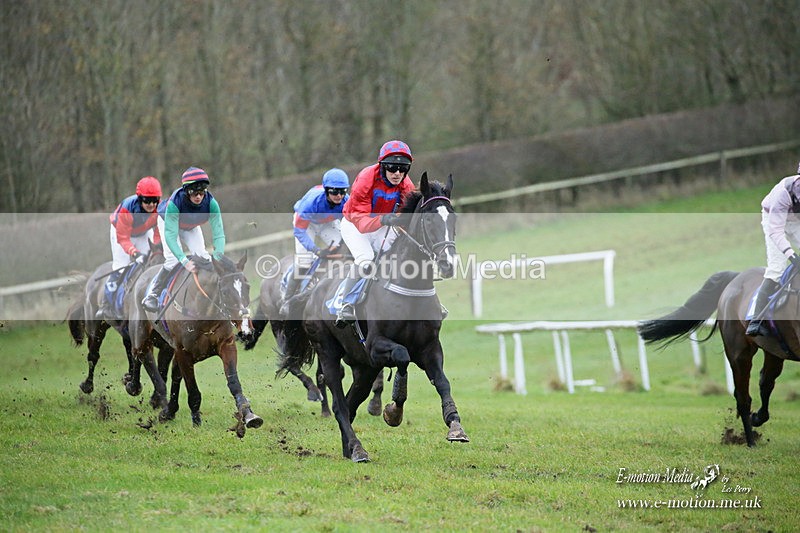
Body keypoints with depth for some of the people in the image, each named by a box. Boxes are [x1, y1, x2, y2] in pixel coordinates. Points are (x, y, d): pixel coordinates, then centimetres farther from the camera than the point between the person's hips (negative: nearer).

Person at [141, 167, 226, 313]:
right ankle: (151, 295, -8)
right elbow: (170, 235, -46)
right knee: (173, 259, -22)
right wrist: (184, 261, -57)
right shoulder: (175, 202, -44)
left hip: (191, 227, 3)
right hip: (167, 221, -3)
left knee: (202, 257, -14)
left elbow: (219, 233, -37)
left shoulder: (211, 202, -36)